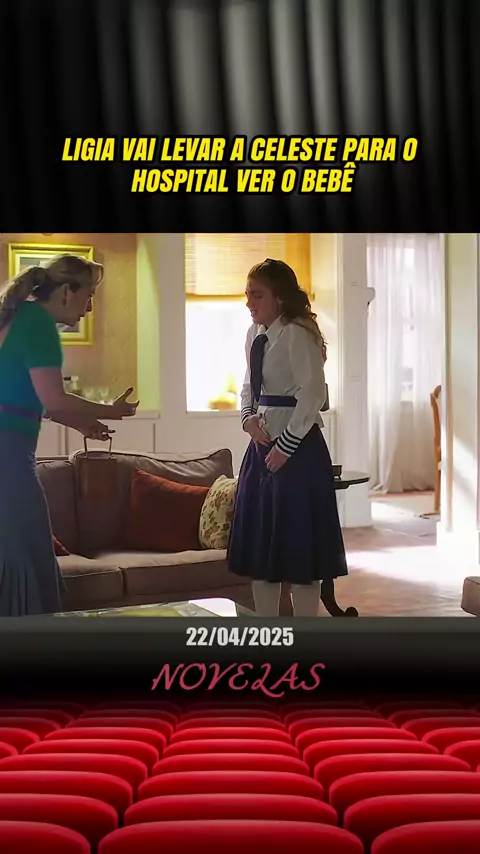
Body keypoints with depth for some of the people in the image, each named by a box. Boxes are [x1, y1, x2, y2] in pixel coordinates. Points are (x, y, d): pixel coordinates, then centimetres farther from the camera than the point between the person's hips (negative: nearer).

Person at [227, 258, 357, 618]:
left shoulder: (297, 333, -14)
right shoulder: (254, 334, 12)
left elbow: (313, 394, -20)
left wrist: (286, 446, -19)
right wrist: (249, 418, -1)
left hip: (297, 447, -9)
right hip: (263, 445, 9)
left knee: (298, 544, -2)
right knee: (259, 542, 13)